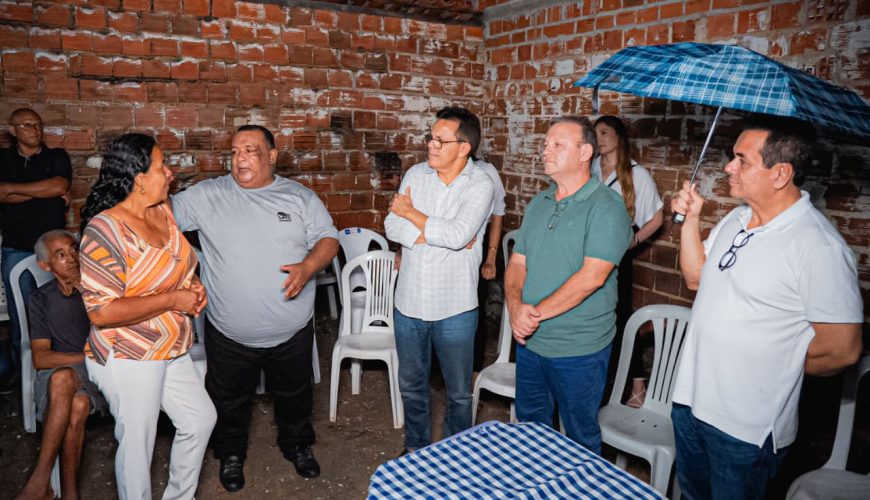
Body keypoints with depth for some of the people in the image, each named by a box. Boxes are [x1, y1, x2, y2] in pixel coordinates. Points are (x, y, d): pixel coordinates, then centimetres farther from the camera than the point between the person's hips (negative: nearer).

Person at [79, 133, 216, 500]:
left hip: (171, 352, 8)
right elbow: (101, 312, -28)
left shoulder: (163, 212, 0)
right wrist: (172, 300, -23)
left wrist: (193, 286, -2)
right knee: (138, 444, 9)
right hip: (129, 359, -8)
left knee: (200, 419, 18)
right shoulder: (106, 231, -24)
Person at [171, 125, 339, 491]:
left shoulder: (300, 197, -2)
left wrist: (308, 266, -22)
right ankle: (230, 453, 46)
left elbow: (328, 238, -4)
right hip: (229, 334, 0)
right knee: (229, 400, 20)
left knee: (294, 394, 21)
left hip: (292, 331, 1)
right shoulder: (208, 195, -4)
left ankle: (297, 445, 47)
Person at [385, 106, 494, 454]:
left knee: (458, 392, 15)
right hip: (409, 302, 4)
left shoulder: (480, 185, -13)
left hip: (454, 308, -4)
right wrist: (439, 234, -20)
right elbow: (392, 227, -8)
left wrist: (411, 213, -13)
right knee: (411, 385, 21)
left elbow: (457, 235, -26)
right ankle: (415, 446, 44)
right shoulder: (416, 174, 0)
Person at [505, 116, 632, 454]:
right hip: (529, 341, 7)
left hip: (578, 349, -7)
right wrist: (516, 307, -12)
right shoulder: (539, 203, 8)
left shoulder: (605, 207, -15)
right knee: (530, 426, 24)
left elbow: (592, 276, -24)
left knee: (580, 437, 13)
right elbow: (517, 263, 6)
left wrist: (537, 312, -20)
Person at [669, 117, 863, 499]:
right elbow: (696, 278, 12)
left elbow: (843, 349, -20)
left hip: (746, 425, -7)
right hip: (690, 400, 7)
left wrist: (769, 369, -5)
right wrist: (690, 220, -1)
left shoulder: (818, 246, -23)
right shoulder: (736, 218, 3)